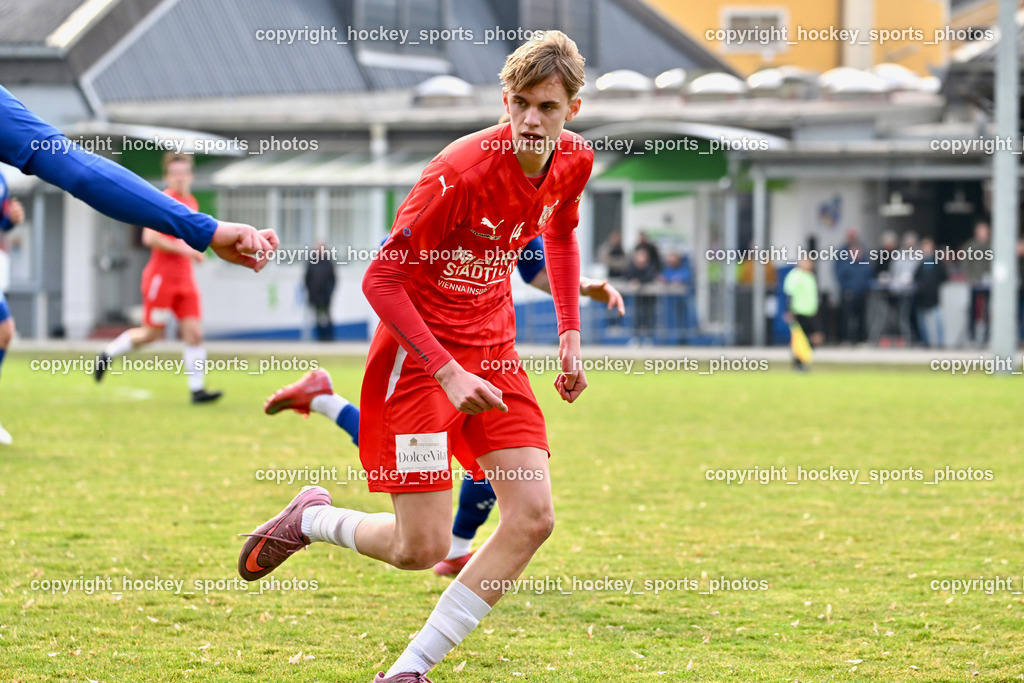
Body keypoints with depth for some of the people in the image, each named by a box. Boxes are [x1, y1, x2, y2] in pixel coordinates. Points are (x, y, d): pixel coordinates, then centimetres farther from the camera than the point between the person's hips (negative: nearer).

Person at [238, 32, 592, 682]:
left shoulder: (575, 161, -3)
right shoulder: (461, 171, -25)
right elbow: (381, 279, -19)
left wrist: (570, 335, 13)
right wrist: (447, 372, -23)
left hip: (495, 351, 7)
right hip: (419, 352, -7)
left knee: (534, 516, -9)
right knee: (421, 548, -9)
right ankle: (309, 519, 24)